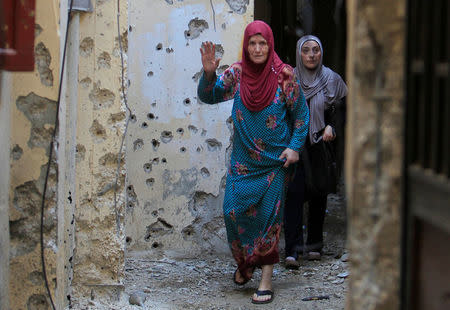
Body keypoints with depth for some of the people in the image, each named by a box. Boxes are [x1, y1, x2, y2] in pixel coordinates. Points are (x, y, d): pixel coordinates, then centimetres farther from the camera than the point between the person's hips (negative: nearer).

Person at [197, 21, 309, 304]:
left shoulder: (283, 76, -8)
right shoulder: (236, 74, -1)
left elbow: (301, 114, 2)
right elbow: (208, 97, -1)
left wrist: (294, 146, -6)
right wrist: (209, 73, -19)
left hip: (275, 161, -2)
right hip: (243, 160, 3)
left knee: (269, 214, -1)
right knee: (234, 210, -2)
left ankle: (266, 279, 5)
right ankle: (245, 262, 24)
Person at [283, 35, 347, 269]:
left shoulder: (331, 79, 2)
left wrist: (331, 127, -9)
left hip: (320, 145, 1)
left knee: (318, 194, 7)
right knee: (293, 193, -11)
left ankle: (314, 245, 24)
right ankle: (292, 251, -14)